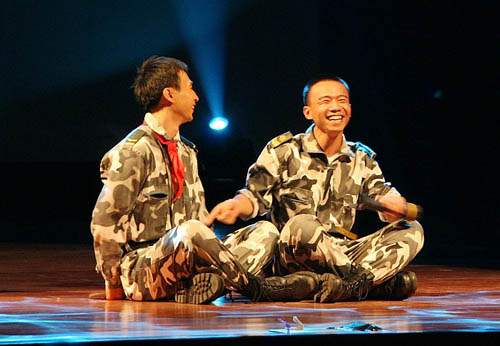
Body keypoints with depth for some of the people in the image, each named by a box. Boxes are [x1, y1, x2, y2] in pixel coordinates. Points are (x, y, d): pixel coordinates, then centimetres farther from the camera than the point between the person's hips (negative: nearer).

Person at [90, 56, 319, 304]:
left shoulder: (186, 151, 19)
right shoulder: (134, 152, -8)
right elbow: (104, 221, -11)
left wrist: (210, 259, 6)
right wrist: (113, 283, -10)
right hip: (138, 264, -8)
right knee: (190, 232, -38)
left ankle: (204, 285, -34)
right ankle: (258, 290, -23)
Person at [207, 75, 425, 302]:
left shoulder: (362, 158, 16)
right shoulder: (284, 151, 5)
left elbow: (383, 196, 8)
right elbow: (256, 195, 1)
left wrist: (394, 206, -18)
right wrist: (236, 205, -22)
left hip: (340, 254, 5)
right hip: (289, 263, -4)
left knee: (412, 231, -13)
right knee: (302, 225, -39)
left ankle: (351, 285, -37)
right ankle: (378, 281, -31)